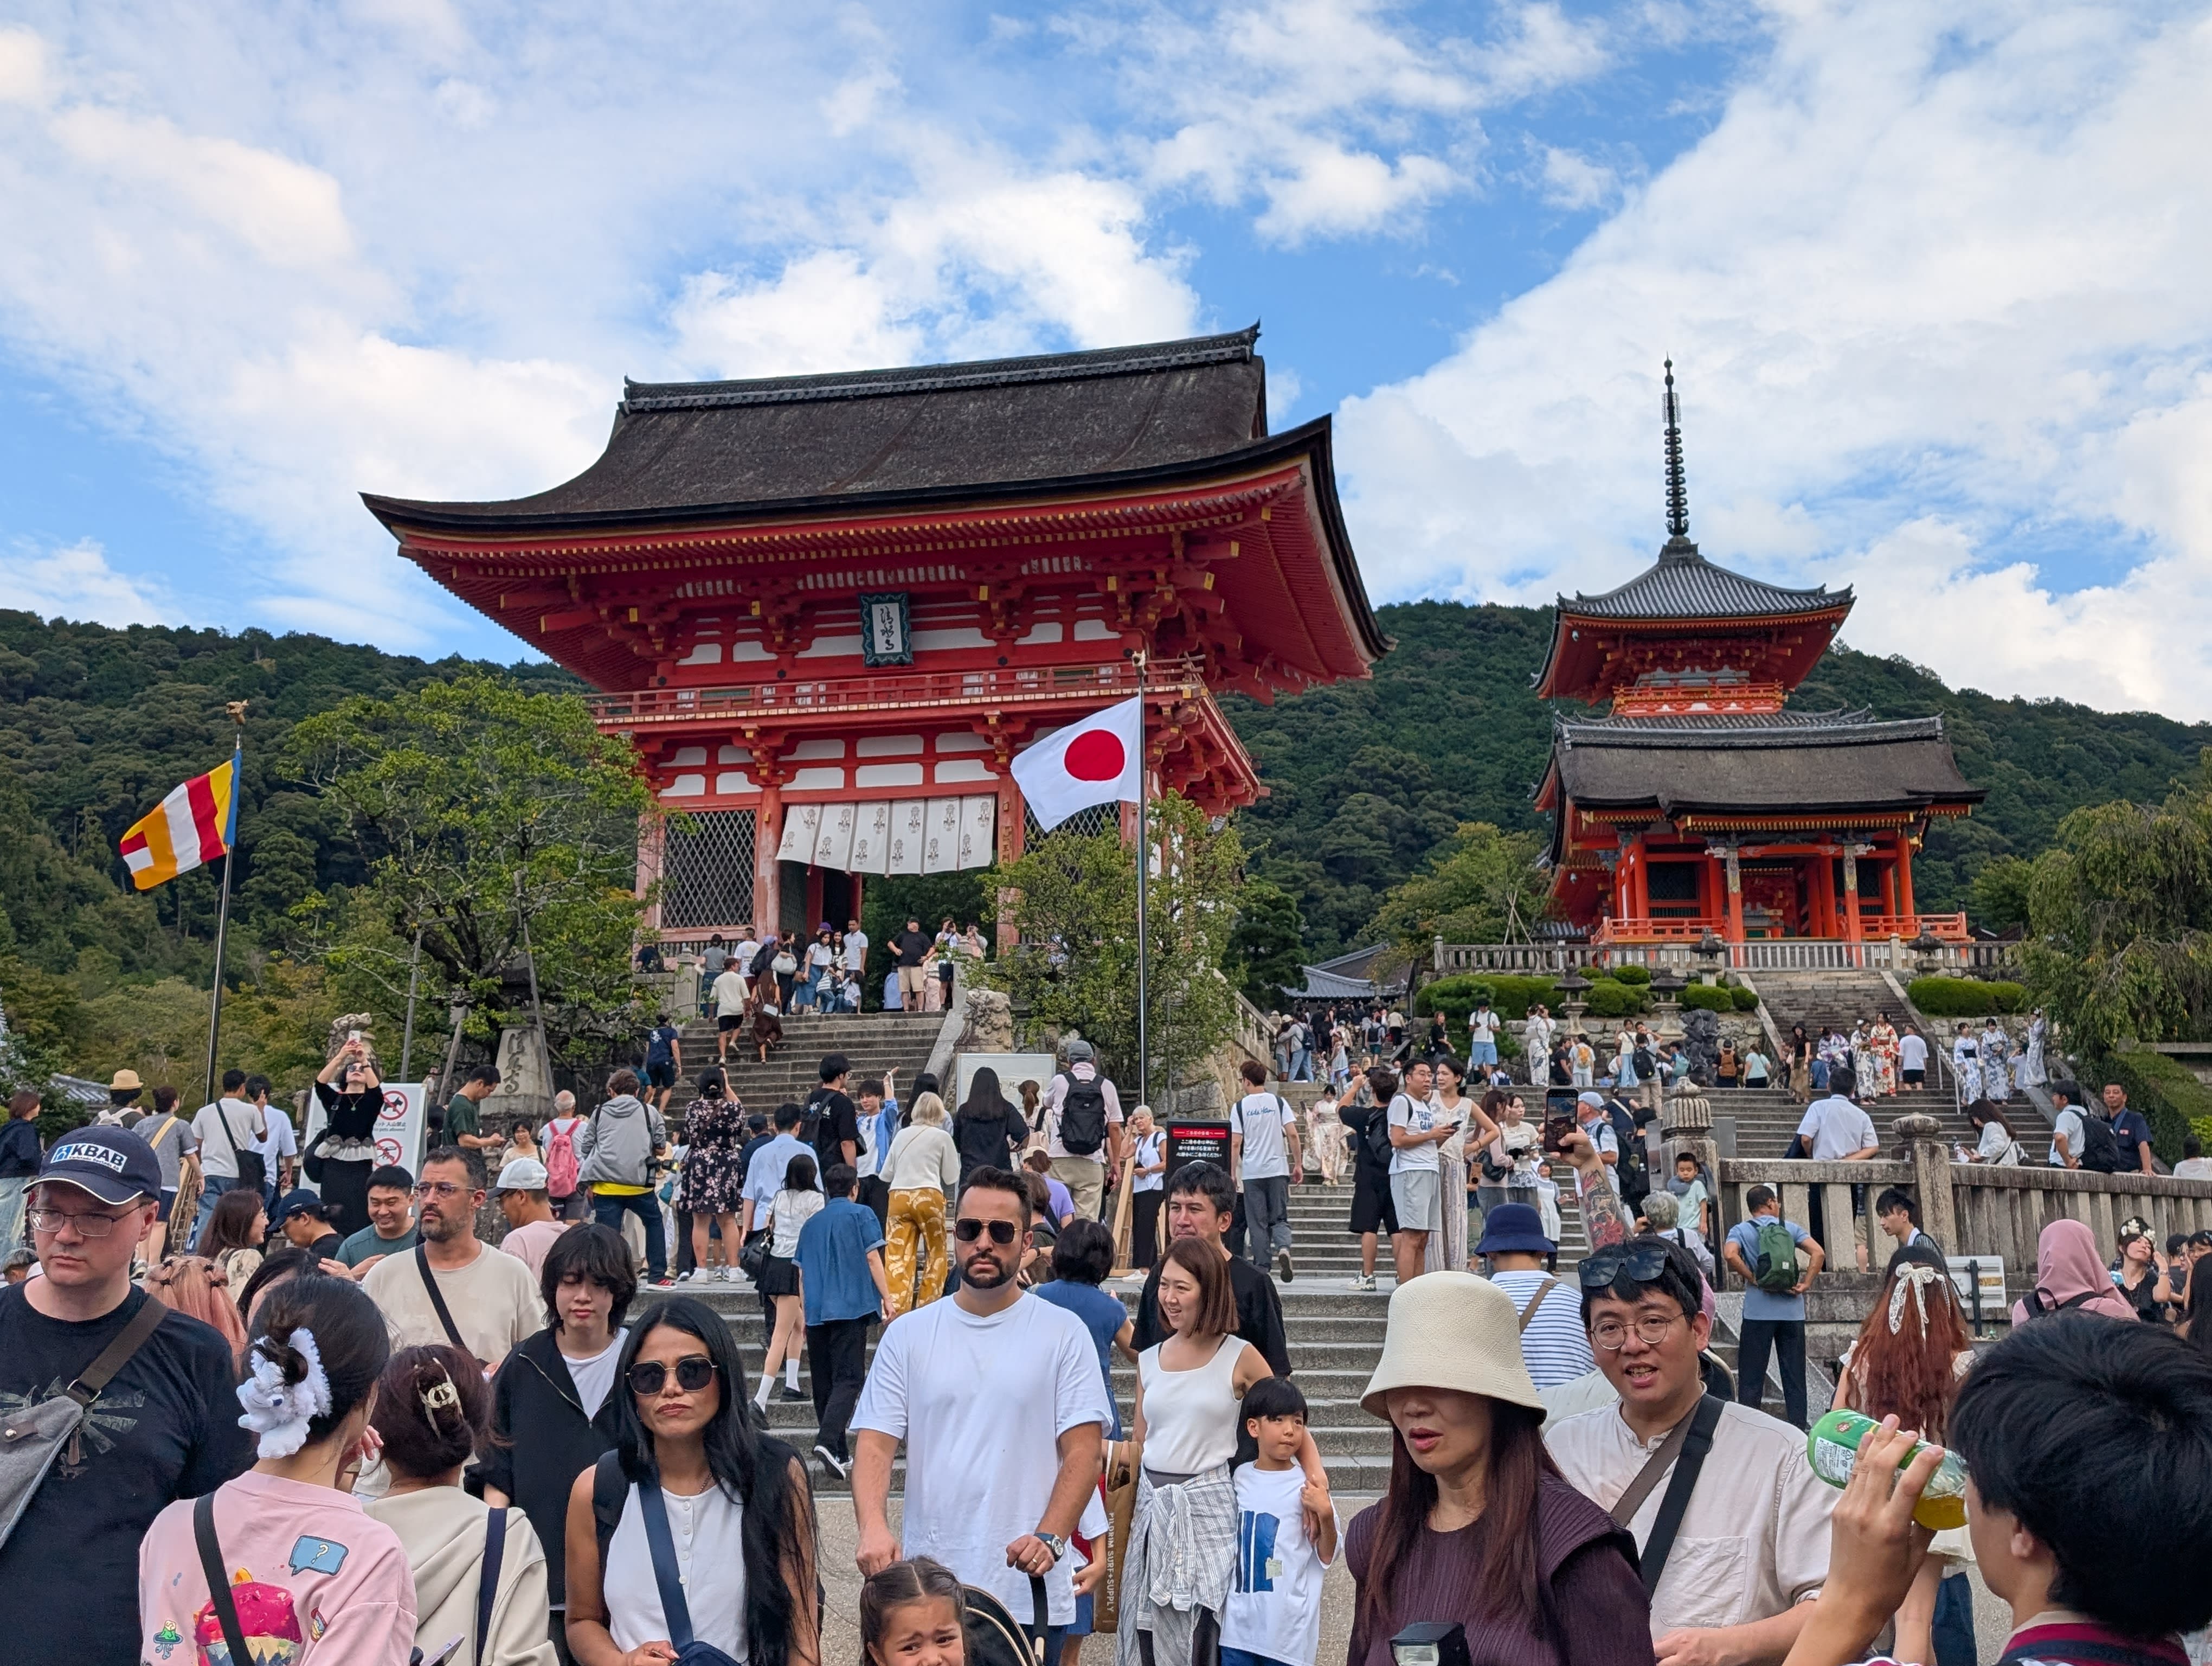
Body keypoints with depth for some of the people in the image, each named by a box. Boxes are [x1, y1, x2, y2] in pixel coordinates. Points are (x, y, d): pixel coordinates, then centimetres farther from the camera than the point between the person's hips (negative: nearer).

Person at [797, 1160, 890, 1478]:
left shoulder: (811, 1223, 17)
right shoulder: (861, 1214, 2)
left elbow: (802, 1273, 20)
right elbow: (873, 1259, -4)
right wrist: (887, 1298, 1)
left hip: (816, 1312, 5)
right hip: (851, 1308, -5)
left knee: (823, 1382, 10)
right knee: (848, 1380, -8)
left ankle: (838, 1455, 14)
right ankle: (827, 1441, -27)